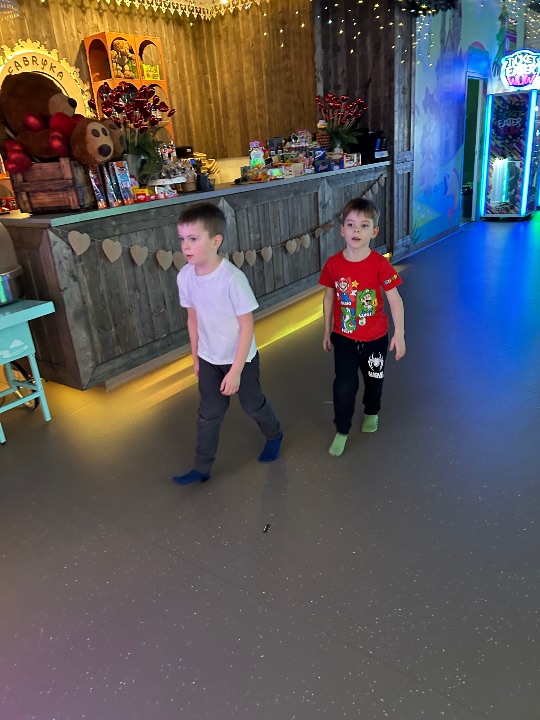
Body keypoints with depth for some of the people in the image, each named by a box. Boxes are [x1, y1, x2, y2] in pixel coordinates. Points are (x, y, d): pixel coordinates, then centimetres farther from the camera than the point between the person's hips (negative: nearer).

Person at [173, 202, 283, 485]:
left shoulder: (232, 278, -28)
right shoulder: (185, 276, -10)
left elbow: (247, 326, -22)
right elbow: (193, 317, 4)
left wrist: (235, 371, -20)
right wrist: (195, 356, 10)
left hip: (240, 357, -4)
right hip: (208, 359, 4)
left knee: (252, 404, 17)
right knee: (209, 414, 13)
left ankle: (274, 436, 48)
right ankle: (202, 468, 29)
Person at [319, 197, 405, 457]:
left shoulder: (380, 264, -18)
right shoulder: (333, 264, -10)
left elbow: (395, 300, -12)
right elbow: (329, 298, 2)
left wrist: (399, 334, -12)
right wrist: (327, 331, 9)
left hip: (375, 337, -1)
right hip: (343, 336, 1)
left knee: (374, 380, 19)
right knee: (344, 385, -3)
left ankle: (371, 413, 49)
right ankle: (341, 431, 16)